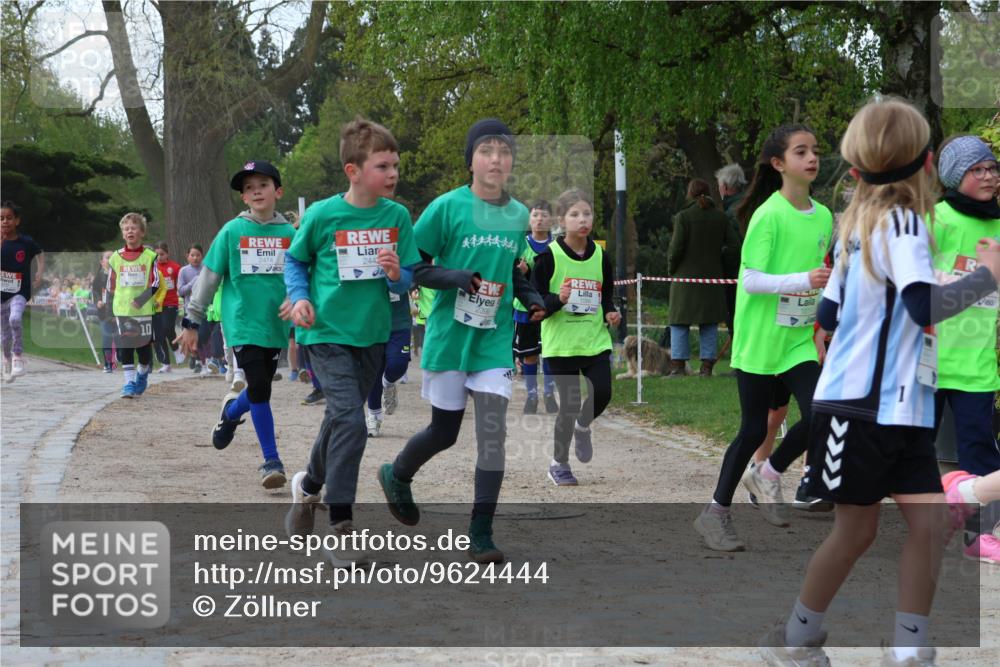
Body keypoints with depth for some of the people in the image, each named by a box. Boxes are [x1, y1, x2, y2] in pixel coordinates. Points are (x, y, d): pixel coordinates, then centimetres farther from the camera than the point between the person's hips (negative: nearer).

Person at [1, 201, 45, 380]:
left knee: (15, 318, -32)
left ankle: (18, 358, -23)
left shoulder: (26, 242, -7)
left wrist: (40, 273, 1)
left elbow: (40, 254, 14)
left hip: (20, 292, -2)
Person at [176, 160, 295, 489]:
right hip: (243, 324, -3)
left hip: (276, 325, 3)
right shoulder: (232, 231, -1)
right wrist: (192, 323, 3)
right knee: (259, 389, -11)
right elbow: (209, 278, 3)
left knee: (260, 390, 12)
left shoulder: (290, 234, 3)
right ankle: (271, 460, -1)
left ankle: (231, 411, 46)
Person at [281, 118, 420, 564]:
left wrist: (397, 275, -19)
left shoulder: (397, 216, -3)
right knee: (350, 421, -17)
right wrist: (299, 297, -11)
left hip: (372, 335, 5)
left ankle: (310, 485, 45)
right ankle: (341, 525, -9)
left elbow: (408, 278, 3)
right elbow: (295, 261, 5)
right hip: (327, 332, -5)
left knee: (341, 419, 18)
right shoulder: (322, 215, -11)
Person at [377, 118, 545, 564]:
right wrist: (457, 278, -23)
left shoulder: (520, 216, 5)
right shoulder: (447, 207, -9)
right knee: (444, 432, 10)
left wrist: (532, 298, 1)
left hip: (495, 341, 3)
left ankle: (481, 535, -2)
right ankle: (397, 476, 42)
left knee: (492, 432, -8)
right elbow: (412, 266, -7)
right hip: (449, 337, -3)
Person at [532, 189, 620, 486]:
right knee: (569, 403, -2)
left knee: (602, 393, -14)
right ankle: (559, 464, 18)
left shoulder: (600, 257, 5)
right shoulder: (549, 257, -7)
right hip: (561, 342, -3)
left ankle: (583, 426, 21)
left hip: (596, 340, 3)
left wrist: (611, 313, -2)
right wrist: (558, 299, -25)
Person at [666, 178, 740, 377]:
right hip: (712, 276, 3)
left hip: (686, 277, -3)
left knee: (680, 323, 3)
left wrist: (671, 268, 5)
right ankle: (707, 366, 5)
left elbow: (676, 248, -10)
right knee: (709, 323, 8)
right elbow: (734, 245, 2)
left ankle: (678, 365, -2)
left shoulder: (683, 216, -7)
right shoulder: (721, 217, 4)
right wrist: (723, 266, 15)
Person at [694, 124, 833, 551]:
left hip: (800, 339, 5)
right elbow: (750, 280, -19)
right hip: (759, 339, -5)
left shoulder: (823, 217, 5)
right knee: (754, 430, 2)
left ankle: (768, 475, 16)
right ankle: (716, 513, 19)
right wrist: (804, 280, -29)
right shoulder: (768, 215, -15)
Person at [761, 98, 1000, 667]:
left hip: (899, 409, 8)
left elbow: (829, 313, 15)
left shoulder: (861, 222, 11)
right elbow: (926, 306, -29)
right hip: (861, 406, -8)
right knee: (857, 530, 4)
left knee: (931, 521, 1)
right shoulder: (902, 221, -15)